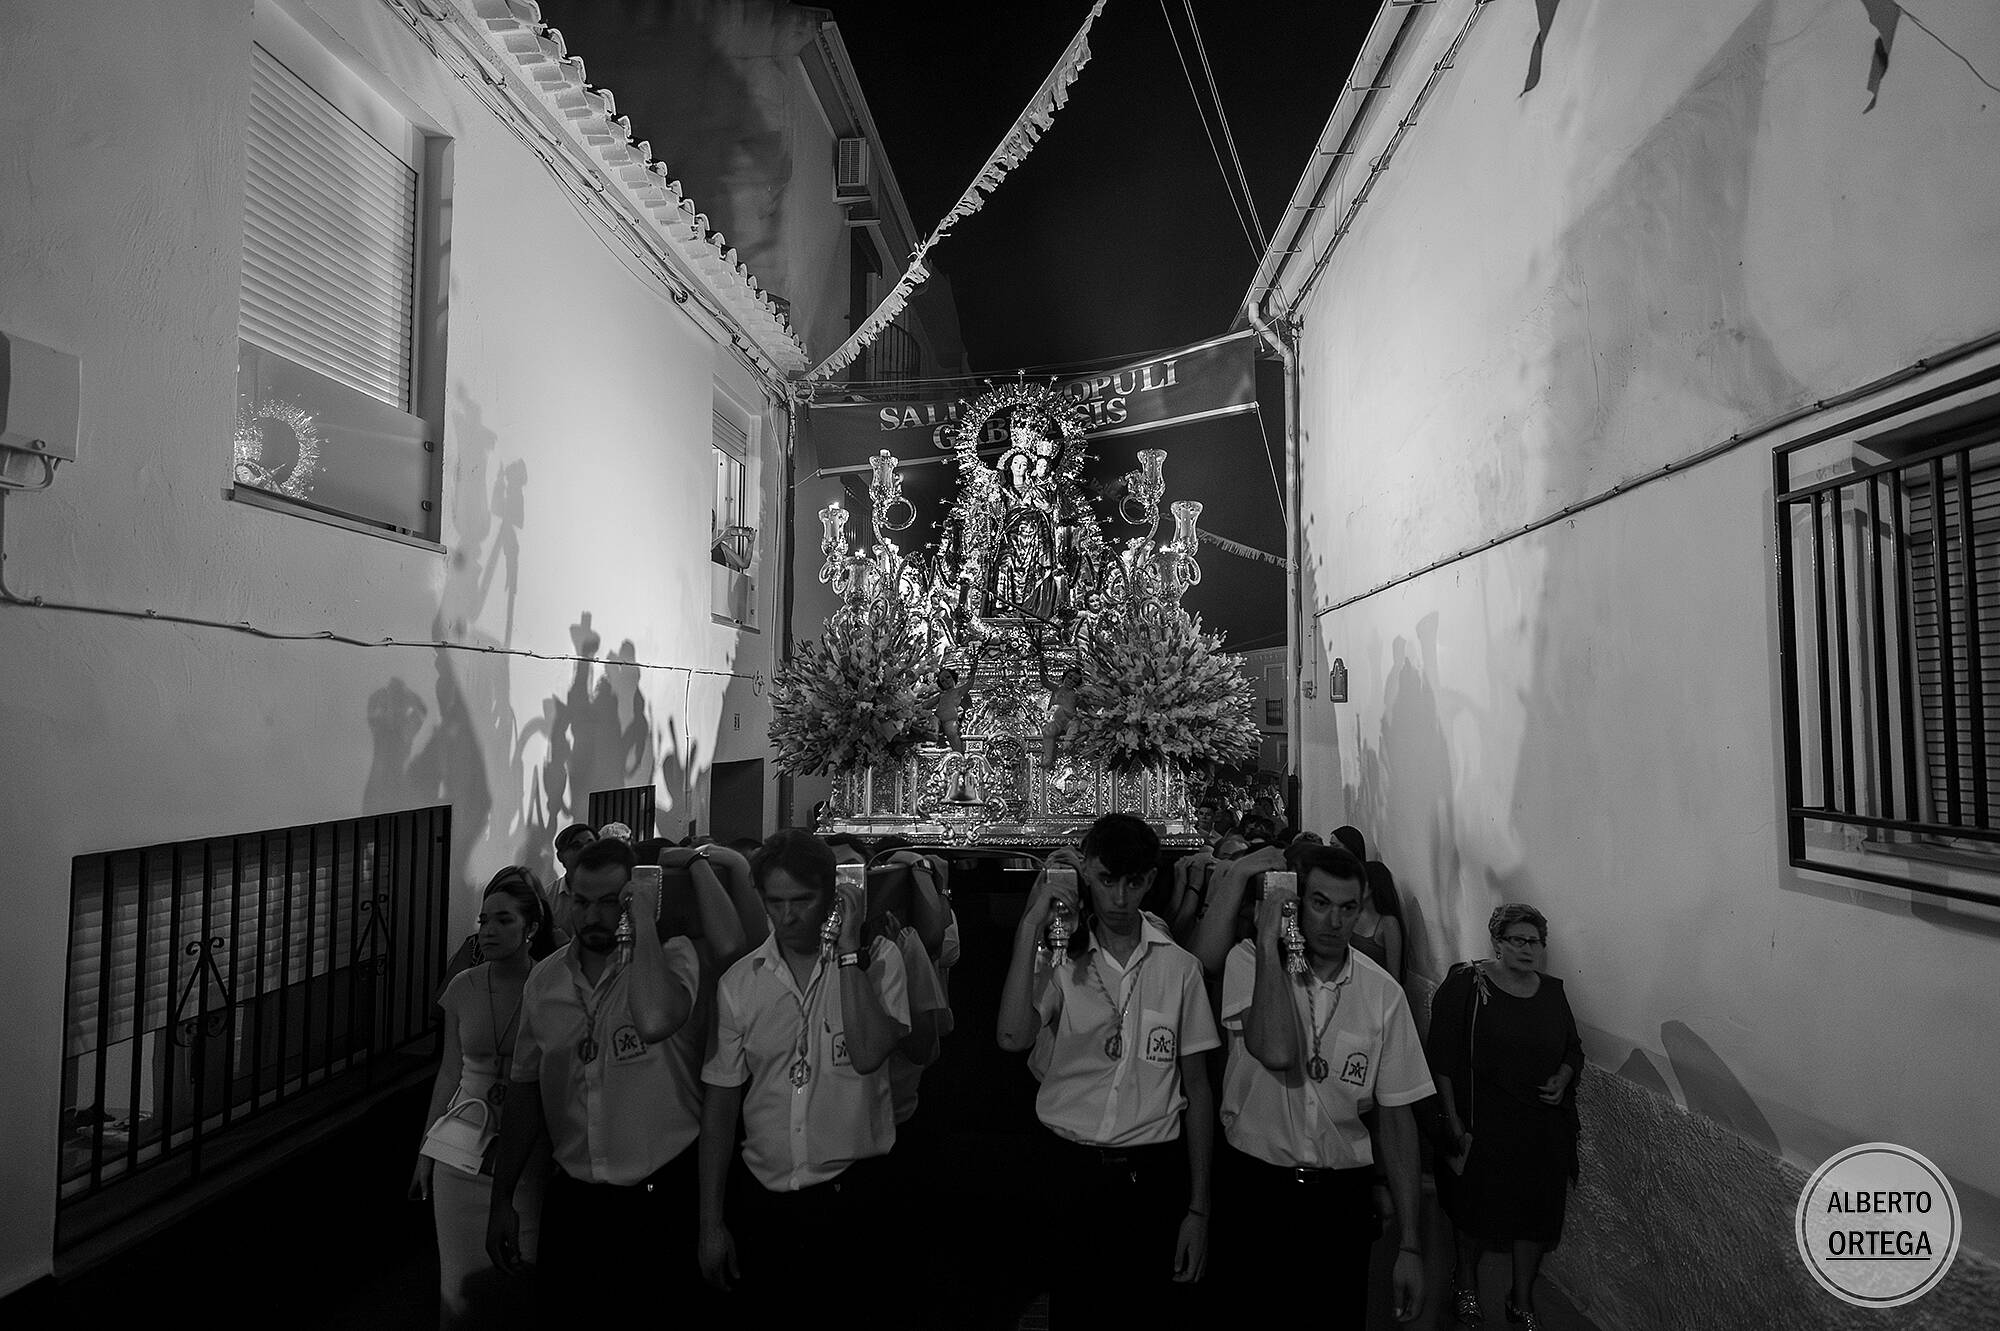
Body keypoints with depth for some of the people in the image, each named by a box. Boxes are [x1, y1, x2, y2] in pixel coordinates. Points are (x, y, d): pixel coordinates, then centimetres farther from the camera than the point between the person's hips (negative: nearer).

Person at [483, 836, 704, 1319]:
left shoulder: (671, 955, -12)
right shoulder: (545, 979, 3)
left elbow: (655, 1021, -35)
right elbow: (525, 1091, 11)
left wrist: (645, 921, -26)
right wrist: (501, 1199, 11)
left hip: (663, 1192, -4)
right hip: (572, 1197, 4)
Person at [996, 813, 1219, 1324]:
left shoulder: (1179, 967, 1)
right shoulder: (1058, 957, -2)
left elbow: (1197, 1090, 5)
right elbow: (1014, 1038, -20)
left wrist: (1199, 1208, 3)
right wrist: (1031, 926, -19)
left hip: (1153, 1178, 1)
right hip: (1071, 1172, 0)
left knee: (1151, 1310, 8)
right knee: (1073, 1311, 10)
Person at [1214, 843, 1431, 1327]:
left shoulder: (1383, 993, -4)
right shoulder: (1249, 961, -11)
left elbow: (1396, 1117, 1)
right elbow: (1276, 1053, -29)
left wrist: (1411, 1245, 0)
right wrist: (1267, 940, -25)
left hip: (1341, 1196, 2)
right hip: (1254, 1185, -2)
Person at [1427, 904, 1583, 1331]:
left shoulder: (1552, 992, 5)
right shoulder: (1465, 985, -12)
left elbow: (1574, 1051, 18)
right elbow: (1442, 1060, -13)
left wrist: (1562, 1079, -4)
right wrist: (1454, 1123, -15)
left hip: (1543, 1130, 5)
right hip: (1483, 1125, -4)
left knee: (1538, 1213, 11)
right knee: (1478, 1211, 9)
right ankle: (1466, 1280, 38)